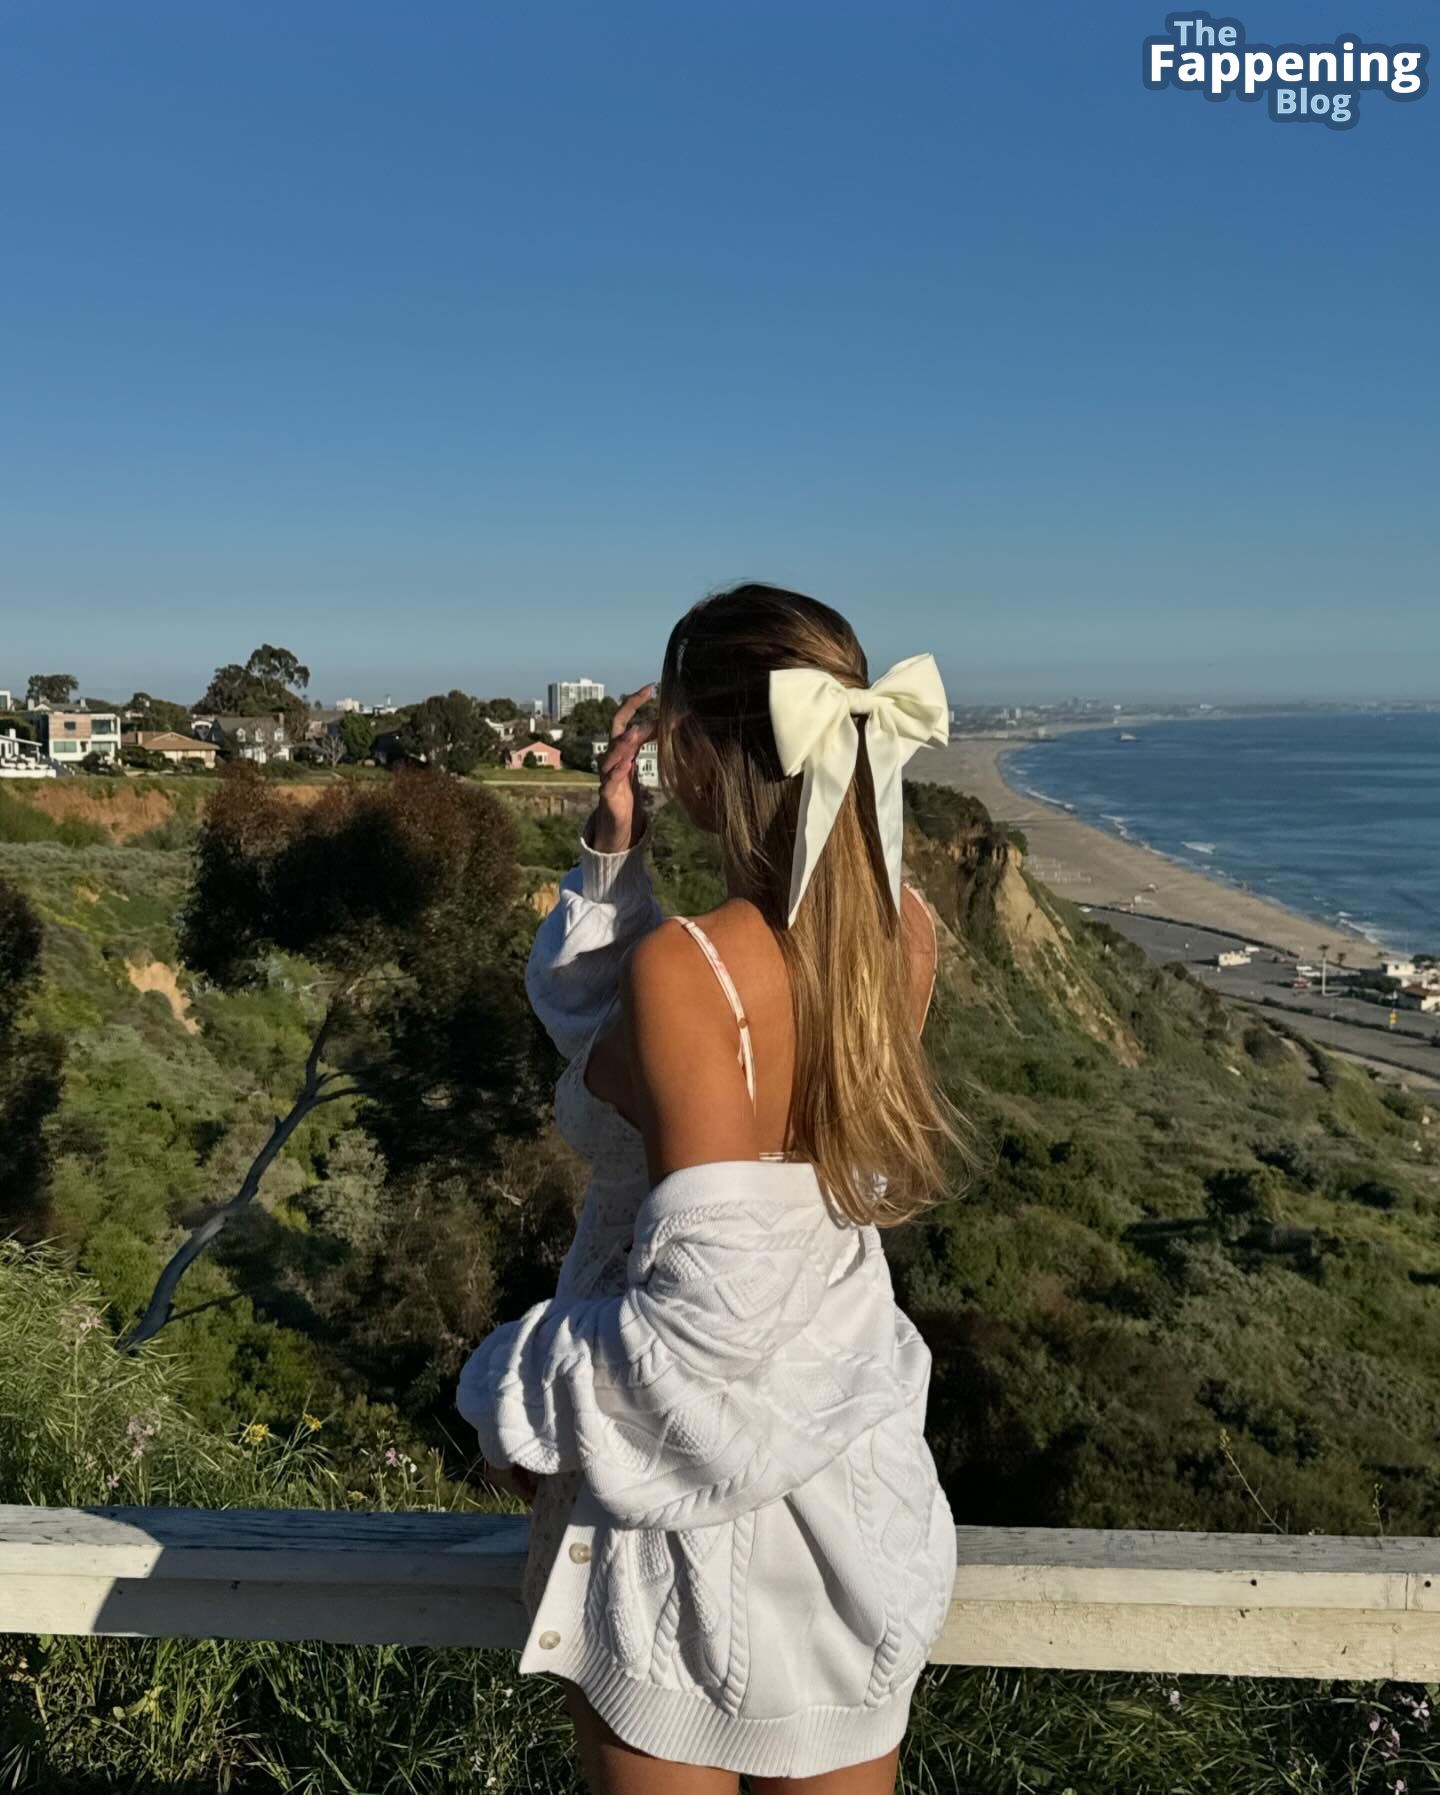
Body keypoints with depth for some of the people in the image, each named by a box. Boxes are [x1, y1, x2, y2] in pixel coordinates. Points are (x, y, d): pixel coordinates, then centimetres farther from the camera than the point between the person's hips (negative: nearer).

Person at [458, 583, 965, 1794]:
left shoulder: (683, 968, -28)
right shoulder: (905, 934, -7)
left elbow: (710, 1303, -26)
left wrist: (520, 1395, -11)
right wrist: (617, 855, -6)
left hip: (690, 1502, -6)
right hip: (857, 1478, 6)